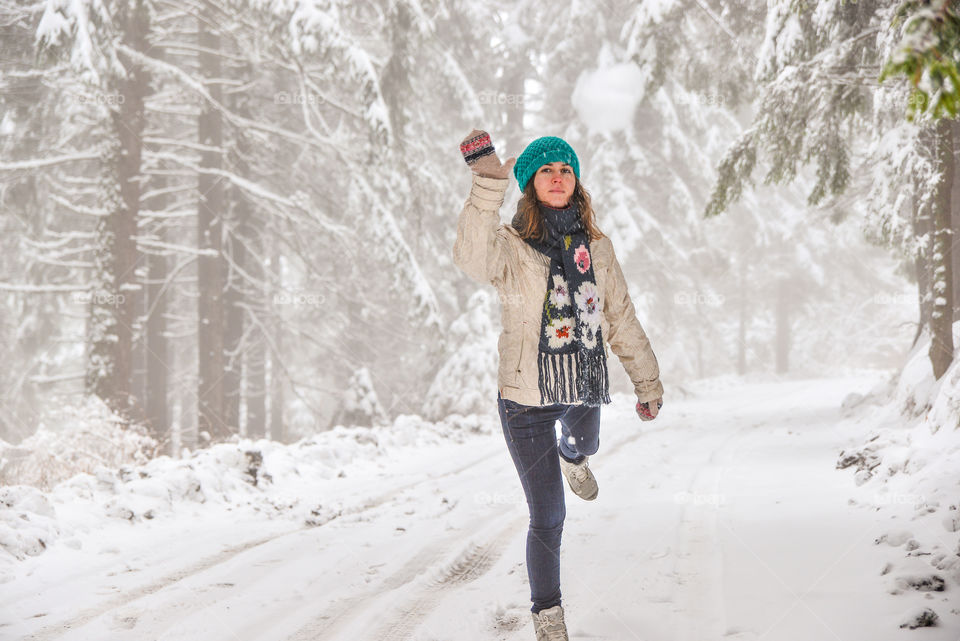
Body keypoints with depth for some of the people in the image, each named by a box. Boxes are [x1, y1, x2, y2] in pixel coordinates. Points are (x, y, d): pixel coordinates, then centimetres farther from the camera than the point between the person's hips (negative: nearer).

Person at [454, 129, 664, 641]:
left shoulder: (595, 247, 4)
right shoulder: (510, 245, -10)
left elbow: (620, 317, 11)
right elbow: (472, 258, -34)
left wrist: (646, 381, 13)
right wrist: (487, 185, -44)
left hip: (584, 389, 5)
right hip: (526, 399, -4)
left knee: (583, 447, 35)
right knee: (548, 517, -3)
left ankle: (571, 459, 75)